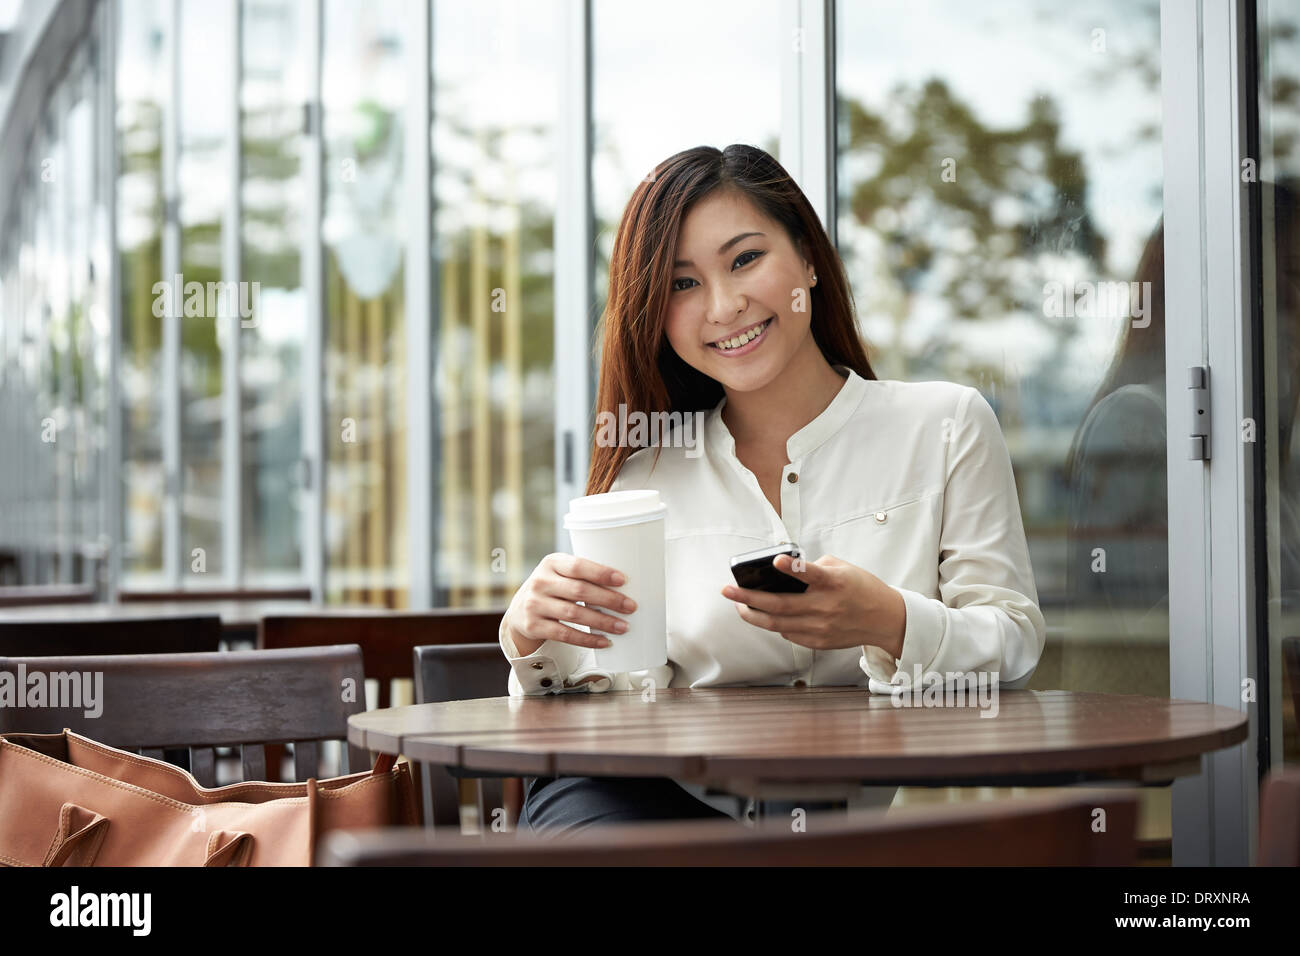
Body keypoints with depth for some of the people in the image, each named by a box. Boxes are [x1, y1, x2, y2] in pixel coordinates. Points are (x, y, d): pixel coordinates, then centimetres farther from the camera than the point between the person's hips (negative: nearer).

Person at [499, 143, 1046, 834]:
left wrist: (893, 626, -18)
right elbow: (624, 685, 8)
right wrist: (537, 641, -15)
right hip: (679, 797, 0)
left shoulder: (945, 426, 10)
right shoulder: (646, 472, 14)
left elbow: (1014, 642, 3)